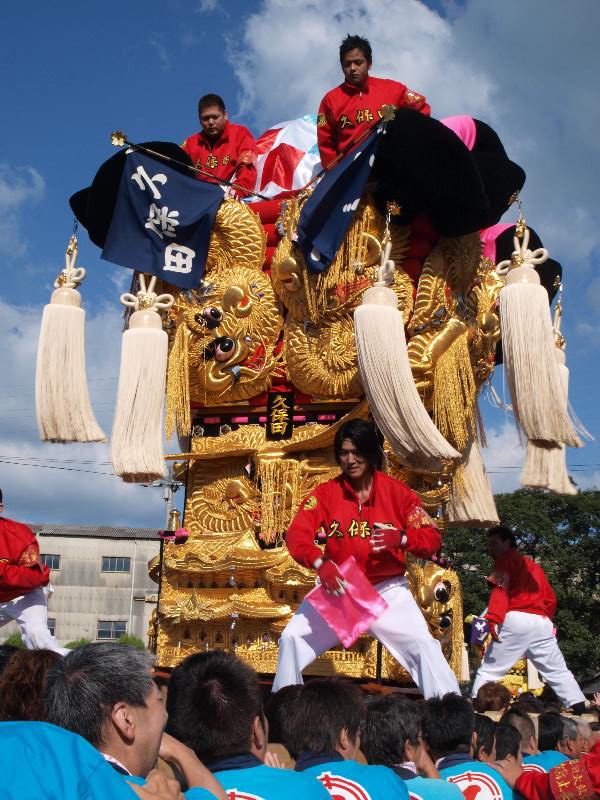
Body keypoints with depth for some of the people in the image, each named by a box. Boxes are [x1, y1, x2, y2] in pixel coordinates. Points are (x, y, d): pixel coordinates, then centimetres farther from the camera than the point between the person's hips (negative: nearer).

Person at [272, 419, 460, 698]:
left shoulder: (396, 491, -6)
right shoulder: (326, 492, -4)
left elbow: (432, 538, -9)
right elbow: (296, 534, -14)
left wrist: (401, 537, -31)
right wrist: (319, 563, -34)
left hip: (386, 588, -1)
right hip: (337, 588, 2)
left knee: (424, 646, -17)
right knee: (292, 639, -5)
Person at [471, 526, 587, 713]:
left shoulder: (505, 559, 6)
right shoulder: (534, 566, 28)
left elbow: (500, 589, -10)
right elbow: (550, 598, 26)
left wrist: (493, 620, -20)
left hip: (515, 620, -6)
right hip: (542, 621, 6)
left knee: (488, 671, -4)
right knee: (558, 671, 14)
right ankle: (580, 707, 5)